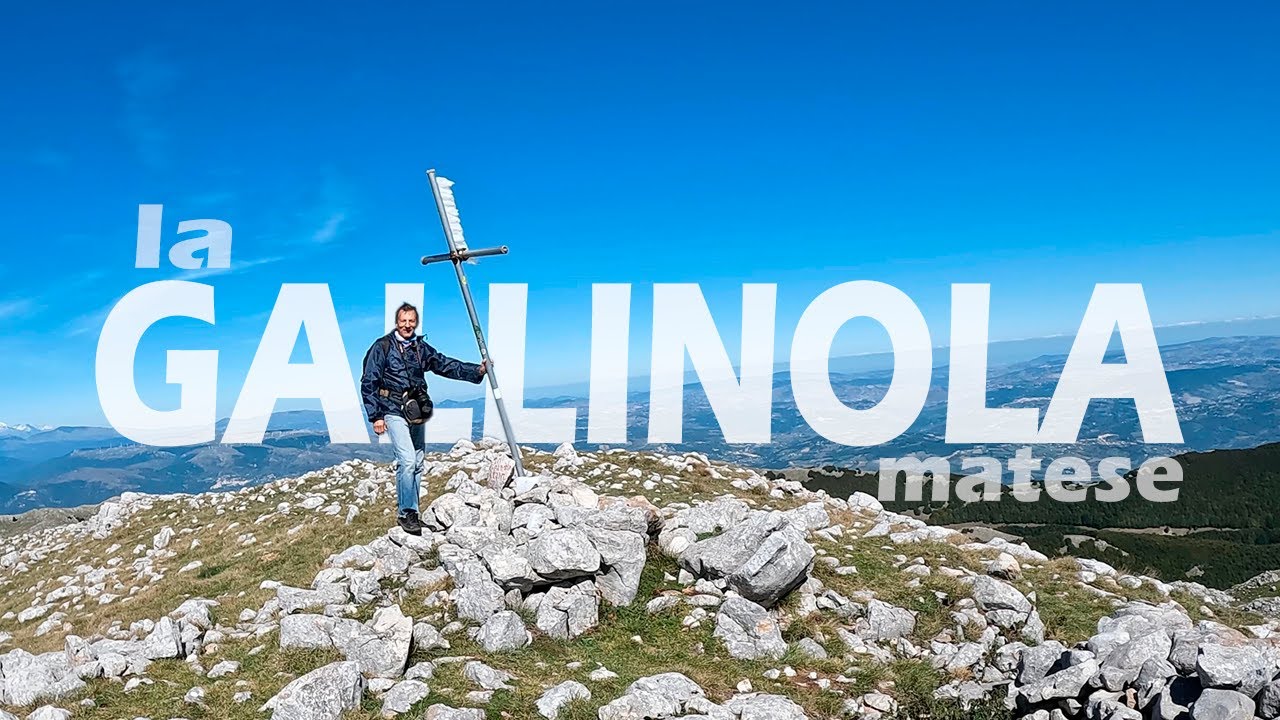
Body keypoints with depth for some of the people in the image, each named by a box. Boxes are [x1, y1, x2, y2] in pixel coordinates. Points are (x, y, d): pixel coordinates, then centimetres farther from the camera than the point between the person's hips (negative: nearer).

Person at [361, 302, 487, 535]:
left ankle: (411, 513, 20)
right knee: (408, 461, -17)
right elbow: (368, 383, -4)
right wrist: (376, 416, -7)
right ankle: (406, 513, -7)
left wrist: (477, 370, -4)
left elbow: (447, 365, 8)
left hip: (417, 412, 6)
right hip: (395, 412, -6)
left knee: (417, 464, 10)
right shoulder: (383, 346, -4)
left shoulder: (421, 348, 11)